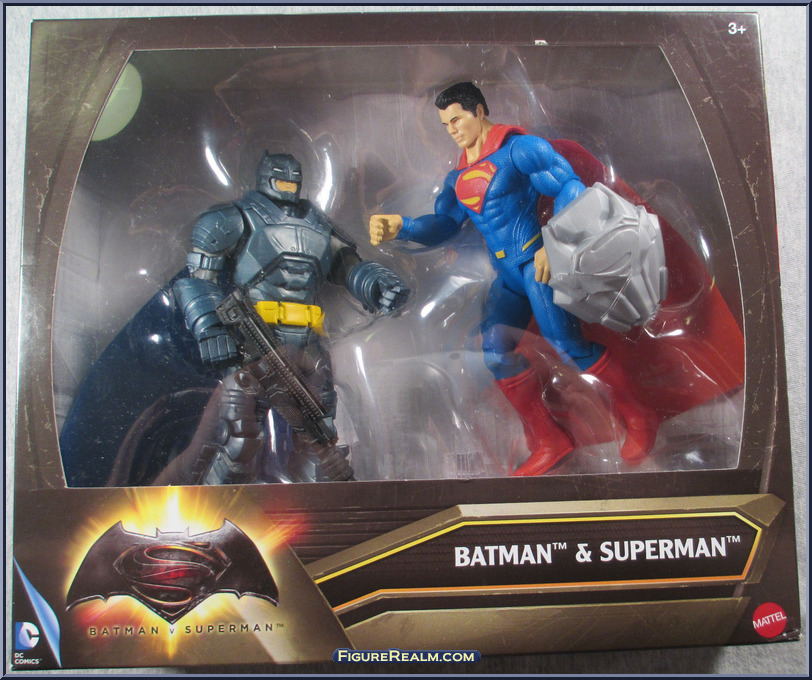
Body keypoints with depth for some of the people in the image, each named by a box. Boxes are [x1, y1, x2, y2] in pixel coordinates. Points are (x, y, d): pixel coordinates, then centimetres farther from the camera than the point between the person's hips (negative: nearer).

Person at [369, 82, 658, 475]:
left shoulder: (518, 148, -4)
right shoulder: (459, 177, 18)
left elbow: (570, 188, -9)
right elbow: (444, 224, 14)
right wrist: (400, 228, -3)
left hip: (536, 261, -7)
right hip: (506, 275, 7)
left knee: (566, 342, -16)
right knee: (497, 352, -4)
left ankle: (638, 418, 5)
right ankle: (548, 443, 8)